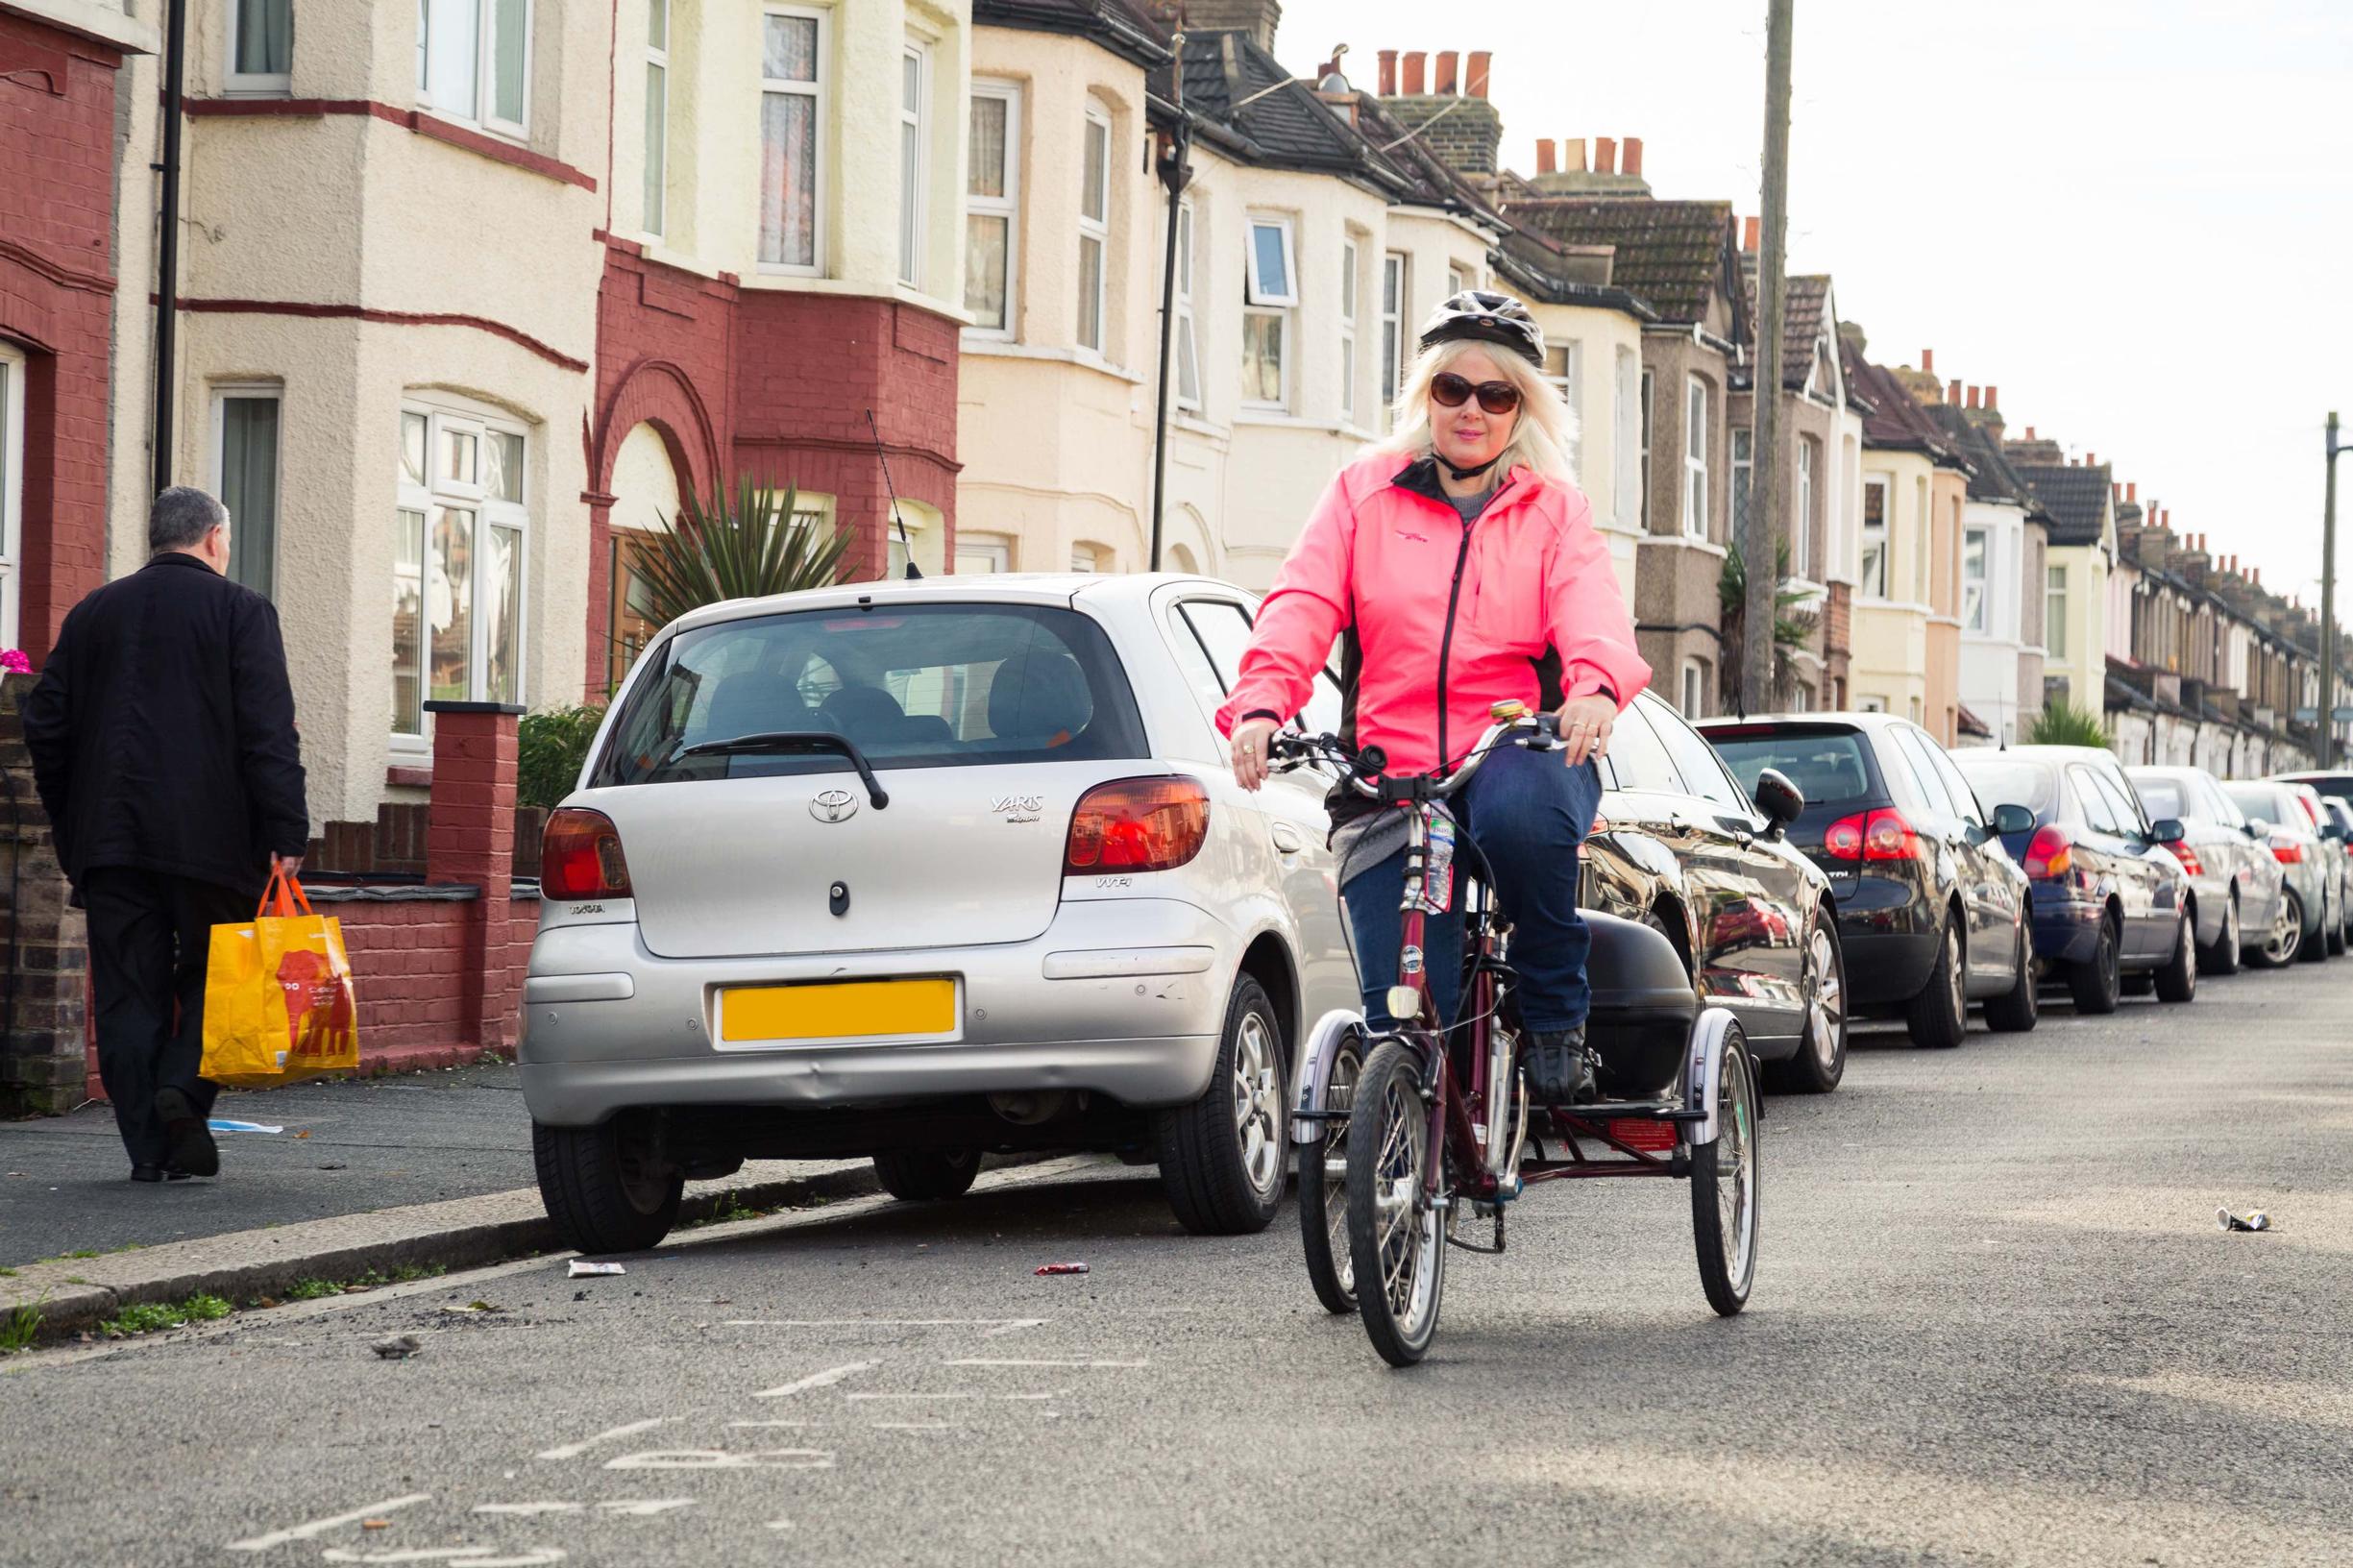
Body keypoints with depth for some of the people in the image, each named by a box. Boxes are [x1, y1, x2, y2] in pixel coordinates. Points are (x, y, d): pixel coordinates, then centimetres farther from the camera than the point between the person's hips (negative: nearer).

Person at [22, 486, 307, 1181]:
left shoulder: (92, 613, 13)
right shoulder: (239, 610, 0)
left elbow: (46, 726, 12)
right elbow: (269, 730, -10)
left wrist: (70, 830, 19)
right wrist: (286, 832, -11)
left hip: (109, 837, 3)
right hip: (209, 838, -3)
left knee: (128, 993, 5)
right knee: (212, 977, 7)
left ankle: (148, 1144, 1)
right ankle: (183, 1086, -16)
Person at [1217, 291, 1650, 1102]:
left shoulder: (1554, 511, 13)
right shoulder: (1364, 494, 14)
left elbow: (1591, 609, -7)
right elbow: (1301, 605, -2)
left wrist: (1596, 686, -32)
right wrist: (1261, 703, -23)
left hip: (1522, 754, -1)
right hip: (1390, 777, 1)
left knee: (1518, 814, -38)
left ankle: (1557, 1019, -16)